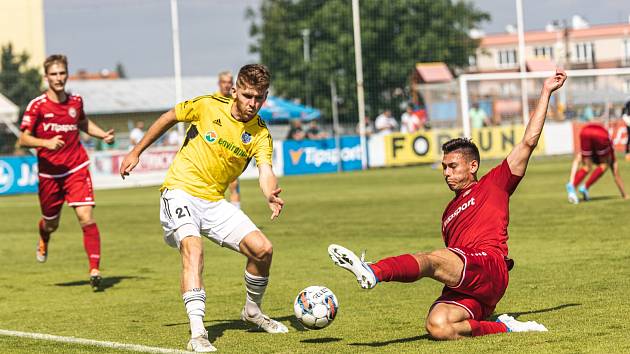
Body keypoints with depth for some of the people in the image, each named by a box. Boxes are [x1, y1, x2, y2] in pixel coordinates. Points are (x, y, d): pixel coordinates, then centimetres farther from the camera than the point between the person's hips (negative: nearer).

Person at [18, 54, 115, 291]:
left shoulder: (76, 101, 3)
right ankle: (44, 239, 53)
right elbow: (23, 139, -10)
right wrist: (46, 143, -26)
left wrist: (103, 134, 9)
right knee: (51, 223, 14)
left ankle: (94, 270, -14)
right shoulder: (37, 106, -9)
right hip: (49, 172, -1)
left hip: (77, 169, 1)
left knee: (86, 217, -16)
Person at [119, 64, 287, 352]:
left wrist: (271, 195, -43)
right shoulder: (209, 106, -9)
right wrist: (136, 152, 12)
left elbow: (265, 171, -20)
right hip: (180, 191, -4)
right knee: (193, 248, -30)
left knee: (263, 249, -8)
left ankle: (252, 311, 21)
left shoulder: (260, 134, -4)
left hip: (214, 202, 4)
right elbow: (169, 118, 8)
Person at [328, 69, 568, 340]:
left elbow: (529, 141, 13)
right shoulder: (449, 213, 35)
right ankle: (504, 327, -15)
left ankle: (373, 271, -57)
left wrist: (546, 93, 14)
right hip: (463, 291, 6)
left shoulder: (493, 185, 17)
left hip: (489, 266, -6)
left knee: (432, 259, -33)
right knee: (437, 326, -25)